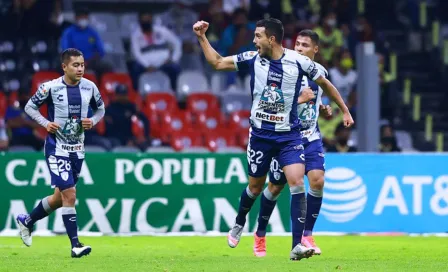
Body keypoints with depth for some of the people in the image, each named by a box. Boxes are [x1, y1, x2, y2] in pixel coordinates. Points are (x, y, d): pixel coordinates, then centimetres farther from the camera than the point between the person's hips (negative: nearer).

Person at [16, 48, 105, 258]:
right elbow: (30, 107, -1)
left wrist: (93, 121, -5)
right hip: (57, 148, -6)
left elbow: (100, 108, 16)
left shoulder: (89, 87, 0)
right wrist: (46, 123, -16)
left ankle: (27, 221, 38)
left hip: (77, 149, 6)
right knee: (69, 195, -15)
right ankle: (75, 245, -11)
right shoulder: (50, 87, -12)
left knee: (61, 197, 15)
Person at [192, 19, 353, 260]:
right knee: (255, 186, 13)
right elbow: (217, 63, 6)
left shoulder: (299, 61, -10)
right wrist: (202, 38, -3)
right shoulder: (252, 59, -5)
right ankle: (239, 224, 44)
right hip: (260, 134, 2)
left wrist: (345, 111, 11)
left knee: (297, 182, -18)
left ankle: (297, 245, -18)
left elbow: (325, 83, 5)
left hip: (289, 134, -2)